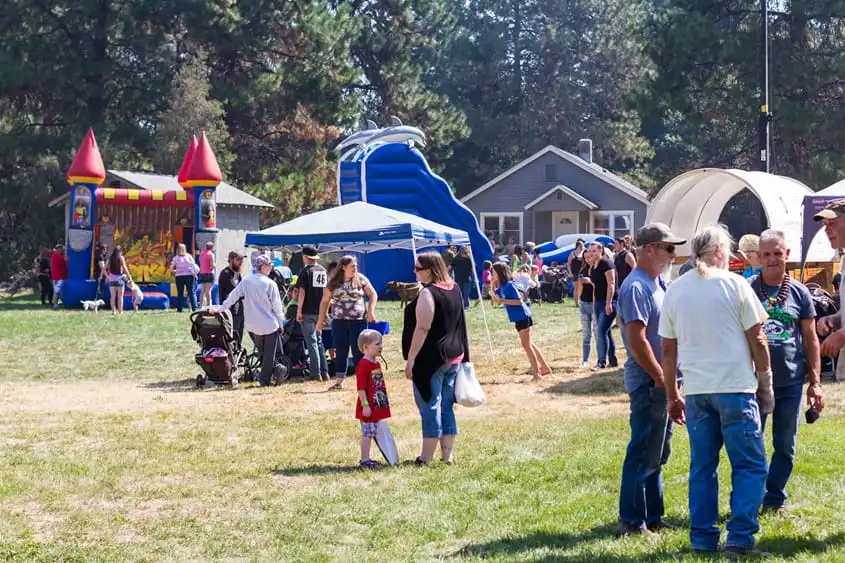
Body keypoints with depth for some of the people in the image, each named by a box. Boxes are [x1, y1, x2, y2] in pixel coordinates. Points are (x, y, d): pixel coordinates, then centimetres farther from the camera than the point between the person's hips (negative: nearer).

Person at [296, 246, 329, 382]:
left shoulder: (306, 271, -10)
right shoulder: (323, 271, 9)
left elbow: (302, 292, -15)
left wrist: (298, 311, -12)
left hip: (308, 312, -6)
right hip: (320, 311, 6)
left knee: (311, 342, -2)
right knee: (319, 341, 16)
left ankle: (316, 373, -4)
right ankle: (324, 372, 12)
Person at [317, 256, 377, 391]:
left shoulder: (361, 279, 1)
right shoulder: (333, 283, 2)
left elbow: (373, 295, 7)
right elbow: (325, 301, 8)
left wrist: (371, 311, -4)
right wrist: (321, 320, 5)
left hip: (358, 321, -1)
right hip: (339, 322, 1)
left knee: (358, 352, 0)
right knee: (340, 352, 5)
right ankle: (339, 382, 13)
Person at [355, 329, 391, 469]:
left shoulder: (376, 364, 12)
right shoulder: (363, 365, -18)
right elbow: (361, 388, -20)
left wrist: (384, 401, 23)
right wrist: (365, 405, -21)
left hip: (377, 406, 9)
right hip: (368, 407, -9)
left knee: (371, 433, 14)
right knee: (367, 434, -4)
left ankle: (366, 458, 22)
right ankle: (365, 460, 2)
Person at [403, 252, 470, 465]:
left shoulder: (427, 293, -16)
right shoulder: (454, 290, 10)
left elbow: (422, 328, -21)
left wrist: (411, 358, -18)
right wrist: (463, 354, 23)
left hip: (431, 358, -9)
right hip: (453, 356, 9)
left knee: (430, 406, -3)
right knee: (446, 407, 12)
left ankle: (426, 457, 1)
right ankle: (447, 455, 15)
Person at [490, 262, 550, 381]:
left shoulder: (509, 285, -18)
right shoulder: (501, 287, 9)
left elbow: (519, 301, -22)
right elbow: (495, 299, 12)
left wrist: (502, 301, -23)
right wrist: (492, 285, 3)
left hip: (522, 317, -10)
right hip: (519, 318, 10)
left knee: (526, 345, -6)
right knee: (530, 344, 15)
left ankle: (536, 372, -3)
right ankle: (545, 368, 22)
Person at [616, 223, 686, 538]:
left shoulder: (656, 284, 14)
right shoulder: (636, 287, -16)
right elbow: (637, 341, -22)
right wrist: (661, 378, -17)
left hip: (663, 382, 10)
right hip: (649, 382, -10)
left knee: (658, 454, 15)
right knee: (643, 455, -4)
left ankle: (652, 517, 24)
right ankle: (631, 523, 2)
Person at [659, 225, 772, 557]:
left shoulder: (675, 290, 8)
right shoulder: (734, 284, -4)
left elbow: (668, 349, 9)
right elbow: (757, 340, -3)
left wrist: (672, 396, 16)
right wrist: (766, 383, 7)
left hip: (695, 391, 5)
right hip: (735, 387, -4)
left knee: (702, 467, 12)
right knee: (750, 466, 2)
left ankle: (702, 539, 12)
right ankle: (740, 539, -5)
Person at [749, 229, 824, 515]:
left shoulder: (799, 292, 4)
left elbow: (810, 339, 8)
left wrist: (815, 383, 4)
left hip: (791, 383, 2)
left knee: (785, 446, 9)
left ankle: (774, 499, 21)